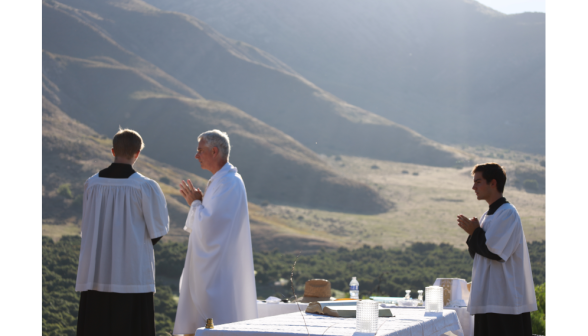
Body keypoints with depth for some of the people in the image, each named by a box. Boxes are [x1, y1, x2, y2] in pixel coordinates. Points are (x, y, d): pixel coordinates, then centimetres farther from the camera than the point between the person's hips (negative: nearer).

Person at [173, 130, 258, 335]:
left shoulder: (229, 183, -18)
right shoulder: (220, 181, 15)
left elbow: (210, 225, -24)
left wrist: (195, 203, -8)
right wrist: (197, 201, 6)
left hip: (219, 268, -11)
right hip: (211, 265, 11)